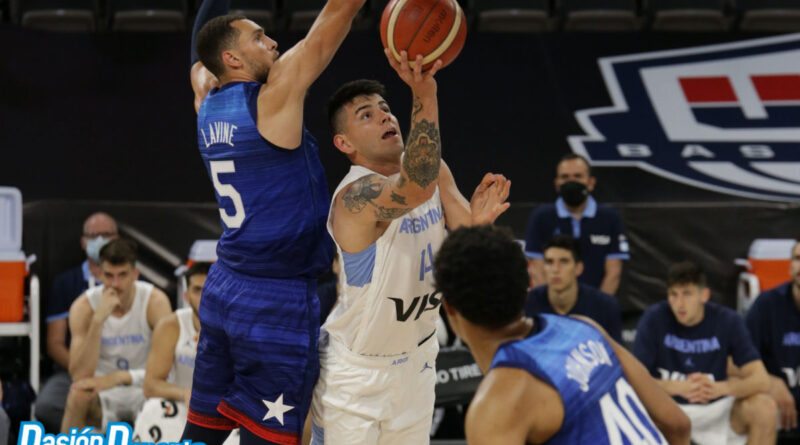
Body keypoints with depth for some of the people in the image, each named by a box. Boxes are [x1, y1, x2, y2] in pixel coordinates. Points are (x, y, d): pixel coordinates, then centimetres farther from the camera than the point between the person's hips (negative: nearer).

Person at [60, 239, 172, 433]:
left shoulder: (155, 301, -12)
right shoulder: (84, 306, -11)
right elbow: (79, 375, -21)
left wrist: (119, 377, -32)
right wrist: (98, 319, -30)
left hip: (144, 388, 0)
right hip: (102, 394, 1)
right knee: (78, 395, -33)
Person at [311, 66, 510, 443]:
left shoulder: (432, 168, -3)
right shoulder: (356, 196, -28)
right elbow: (415, 186, -50)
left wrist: (478, 224, -31)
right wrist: (424, 94, -64)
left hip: (416, 360, 7)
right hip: (357, 369, -7)